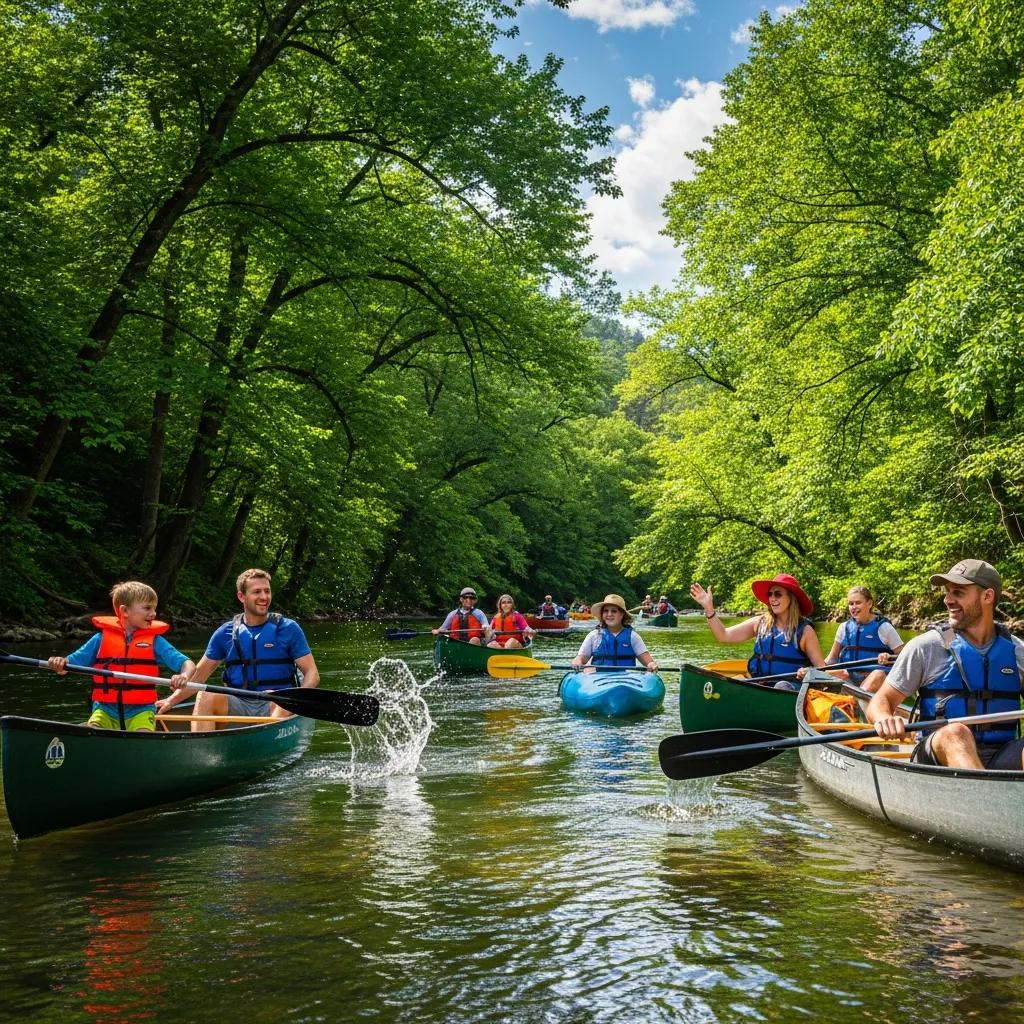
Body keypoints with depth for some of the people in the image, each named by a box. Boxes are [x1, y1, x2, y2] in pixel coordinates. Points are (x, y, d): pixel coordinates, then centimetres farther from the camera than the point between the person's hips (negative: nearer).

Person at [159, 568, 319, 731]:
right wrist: (171, 701, 6)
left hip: (274, 706, -2)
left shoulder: (288, 629, 4)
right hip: (238, 705, 2)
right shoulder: (225, 633, 11)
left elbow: (312, 674, 1)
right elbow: (199, 674, 17)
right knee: (206, 696, -25)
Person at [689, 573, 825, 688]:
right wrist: (708, 608, -2)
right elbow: (723, 636, 9)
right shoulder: (760, 623, 12)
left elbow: (822, 668, 2)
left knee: (781, 687, -37)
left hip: (791, 688, -4)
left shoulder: (804, 630, 2)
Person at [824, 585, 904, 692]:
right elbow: (832, 657, 19)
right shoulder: (845, 627, 13)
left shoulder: (883, 627, 2)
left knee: (879, 675, -37)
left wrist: (889, 658, -21)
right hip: (849, 677, 3)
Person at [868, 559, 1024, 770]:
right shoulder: (925, 647, 5)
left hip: (1000, 759, 2)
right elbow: (880, 701, 4)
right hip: (938, 753, -2)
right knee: (955, 732, -36)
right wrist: (884, 719, -20)